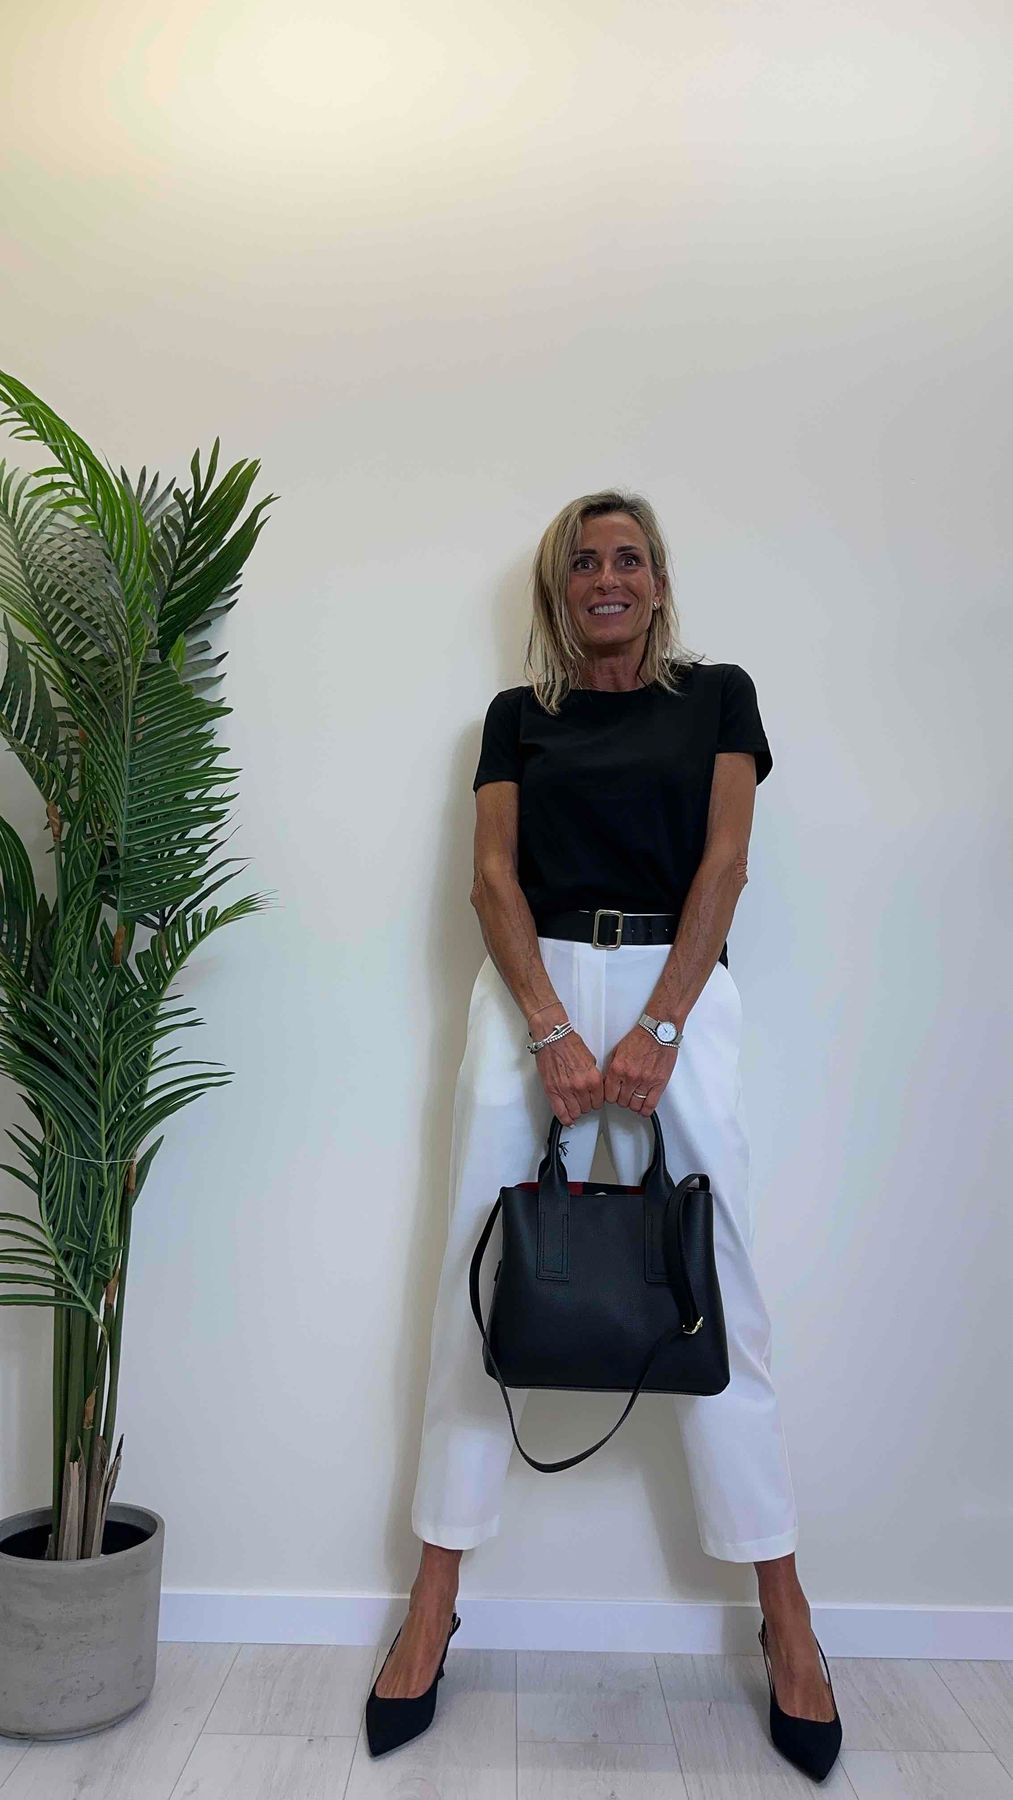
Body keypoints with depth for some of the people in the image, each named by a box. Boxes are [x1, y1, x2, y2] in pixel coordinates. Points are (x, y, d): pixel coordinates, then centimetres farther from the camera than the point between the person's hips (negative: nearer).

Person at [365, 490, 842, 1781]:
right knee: (480, 1281, 2)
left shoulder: (717, 694, 11)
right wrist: (553, 1032, -12)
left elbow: (723, 862, 0)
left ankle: (785, 1617, 17)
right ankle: (434, 1605, 15)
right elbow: (493, 876, 2)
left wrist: (657, 1029, -12)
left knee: (715, 1289, 1)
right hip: (535, 988, 2)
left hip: (678, 991, -1)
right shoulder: (517, 715, 13)